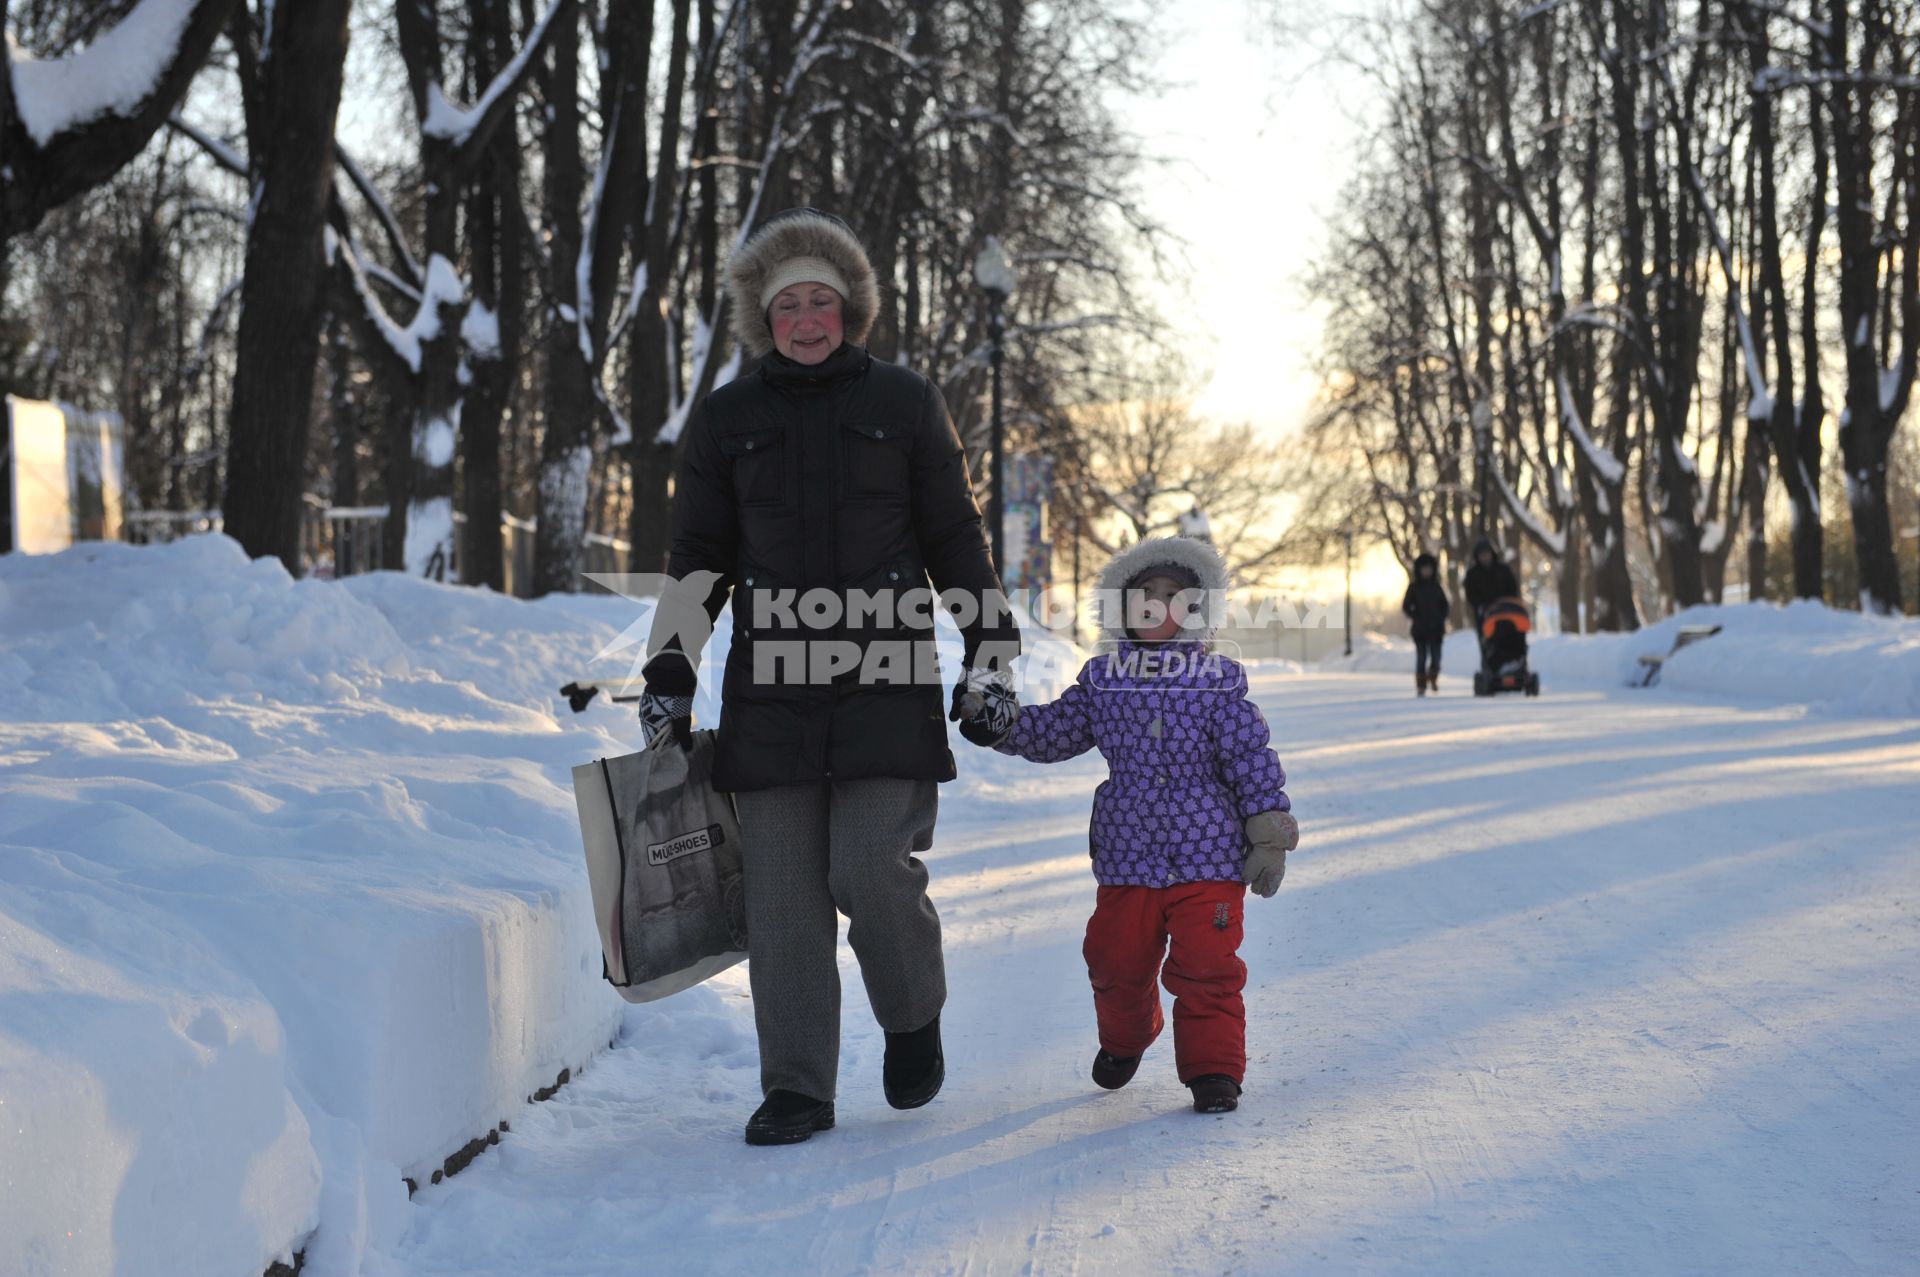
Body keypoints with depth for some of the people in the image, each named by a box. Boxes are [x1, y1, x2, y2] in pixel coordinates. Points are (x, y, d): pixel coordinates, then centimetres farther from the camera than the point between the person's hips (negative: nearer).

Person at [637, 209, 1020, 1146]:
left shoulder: (904, 404, 7)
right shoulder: (726, 421, 11)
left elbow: (955, 539, 11)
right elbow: (699, 560, 16)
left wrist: (990, 654, 6)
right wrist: (668, 677, 11)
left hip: (885, 683, -2)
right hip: (770, 687, 2)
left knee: (869, 868, -12)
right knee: (782, 893, 0)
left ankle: (914, 1017, 17)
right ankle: (797, 1088, 8)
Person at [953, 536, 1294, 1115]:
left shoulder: (1218, 679, -1)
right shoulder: (1102, 678, 6)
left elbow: (1252, 759, -1)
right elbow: (1052, 733, 13)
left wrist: (1268, 837, -5)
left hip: (1208, 855, -3)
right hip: (1126, 856, 3)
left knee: (1207, 966, -7)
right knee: (1117, 964, 11)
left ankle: (1212, 1067, 8)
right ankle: (1125, 1038, 40)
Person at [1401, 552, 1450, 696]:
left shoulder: (1437, 587, 10)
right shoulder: (1414, 587, 3)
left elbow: (1445, 605, 16)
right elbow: (1406, 606, 3)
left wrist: (1441, 618, 2)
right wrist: (1416, 618, -7)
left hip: (1436, 628, 2)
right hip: (1420, 629, -2)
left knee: (1436, 656, -4)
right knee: (1421, 657, -5)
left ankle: (1433, 679, 17)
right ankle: (1420, 686, -1)